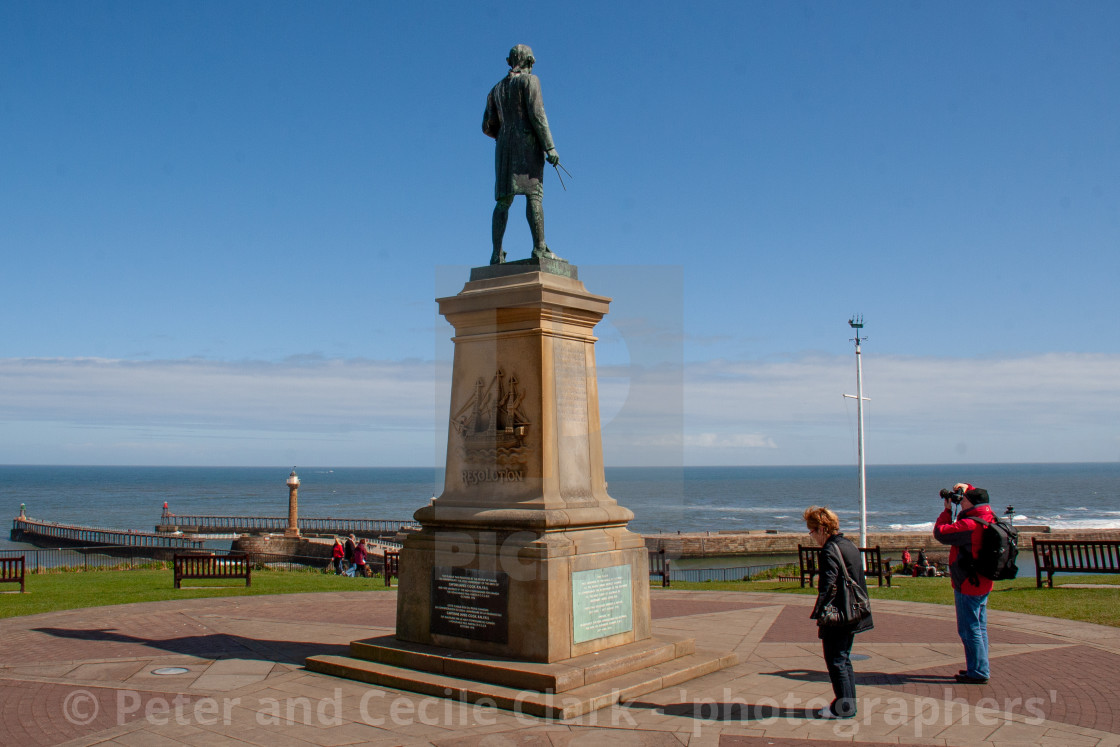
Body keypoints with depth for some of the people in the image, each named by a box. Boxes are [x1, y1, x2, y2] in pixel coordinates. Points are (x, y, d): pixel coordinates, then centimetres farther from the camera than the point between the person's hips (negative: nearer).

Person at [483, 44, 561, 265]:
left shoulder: (496, 89, 21)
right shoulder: (529, 80, 3)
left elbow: (488, 126, 15)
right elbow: (537, 114, -11)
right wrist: (550, 147, -14)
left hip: (505, 147, 5)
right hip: (528, 143, -5)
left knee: (503, 201, 1)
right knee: (533, 195, -14)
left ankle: (497, 253, -9)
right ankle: (539, 247, -25)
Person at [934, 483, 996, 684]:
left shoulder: (969, 525, -24)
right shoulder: (988, 517, 4)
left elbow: (940, 533, -20)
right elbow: (980, 498, 24)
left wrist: (947, 510, -8)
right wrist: (967, 488, 8)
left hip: (968, 586, -10)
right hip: (983, 584, 10)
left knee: (969, 630, -2)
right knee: (979, 628, 17)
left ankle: (978, 672, 1)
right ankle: (980, 668, 26)